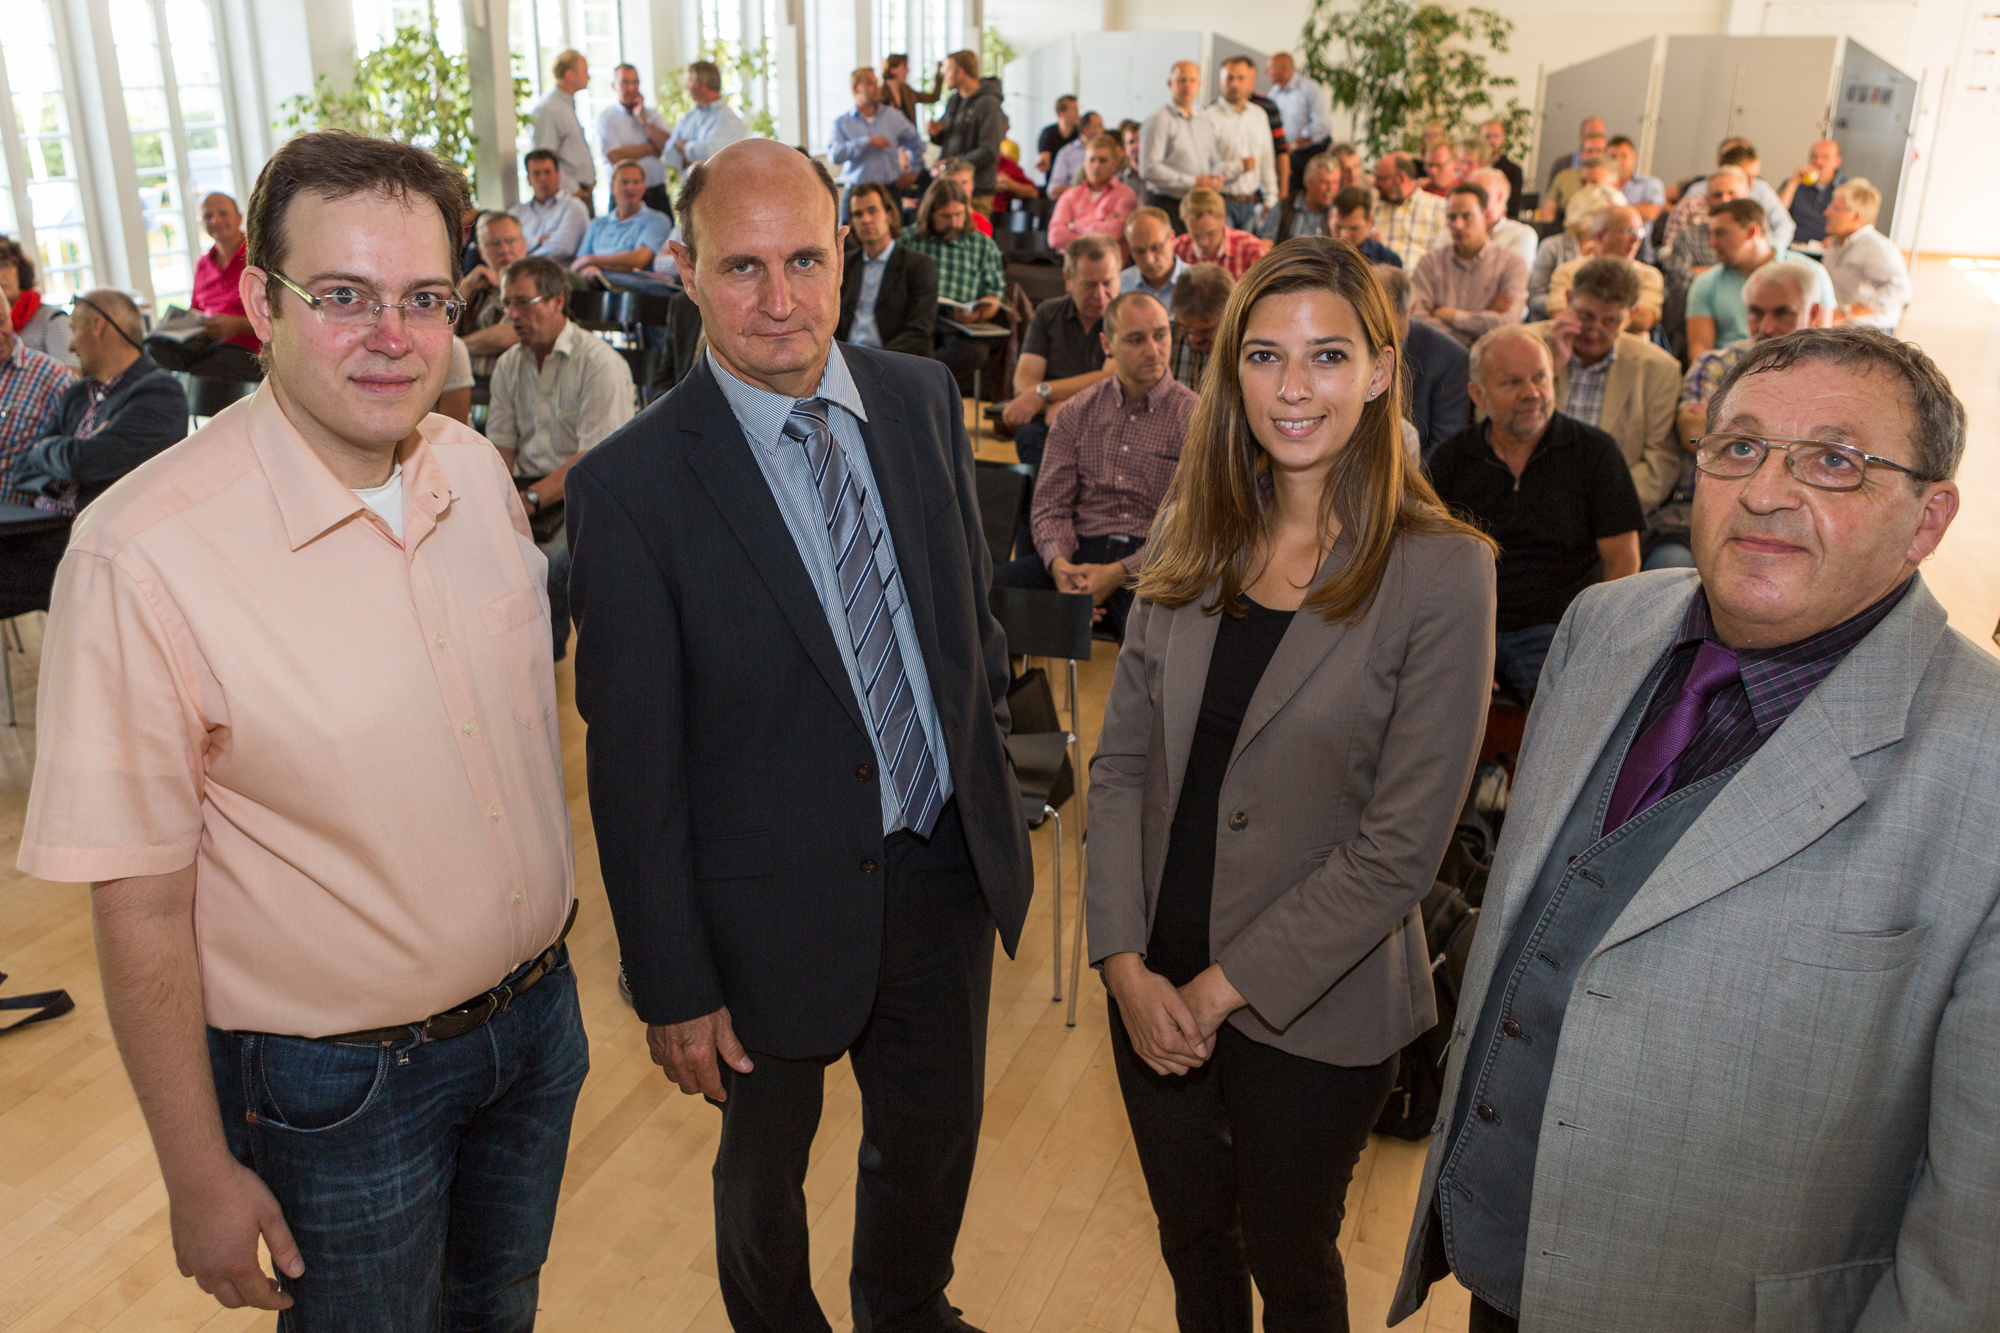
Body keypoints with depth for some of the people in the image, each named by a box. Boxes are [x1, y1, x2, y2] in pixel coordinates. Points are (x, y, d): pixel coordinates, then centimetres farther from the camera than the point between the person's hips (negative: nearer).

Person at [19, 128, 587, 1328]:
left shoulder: (478, 473, -5)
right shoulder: (145, 555, -24)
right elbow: (140, 905, -17)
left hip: (537, 1011, 5)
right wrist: (200, 1177, -10)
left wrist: (549, 949, 11)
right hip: (340, 1087, -5)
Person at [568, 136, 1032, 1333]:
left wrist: (995, 796, 9)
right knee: (765, 1168, 21)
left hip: (951, 868, 4)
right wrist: (672, 986, -10)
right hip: (774, 909, -4)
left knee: (936, 1140, 24)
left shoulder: (922, 398, -3)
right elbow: (632, 765, -14)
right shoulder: (632, 486, -18)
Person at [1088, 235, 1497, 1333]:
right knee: (1191, 1245, 23)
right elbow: (1121, 759, 0)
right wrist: (1128, 964, -9)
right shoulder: (1192, 535, -2)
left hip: (1315, 1010, -4)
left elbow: (1400, 847, -17)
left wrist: (1224, 987, -15)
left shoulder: (1442, 572, -16)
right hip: (1152, 984, 4)